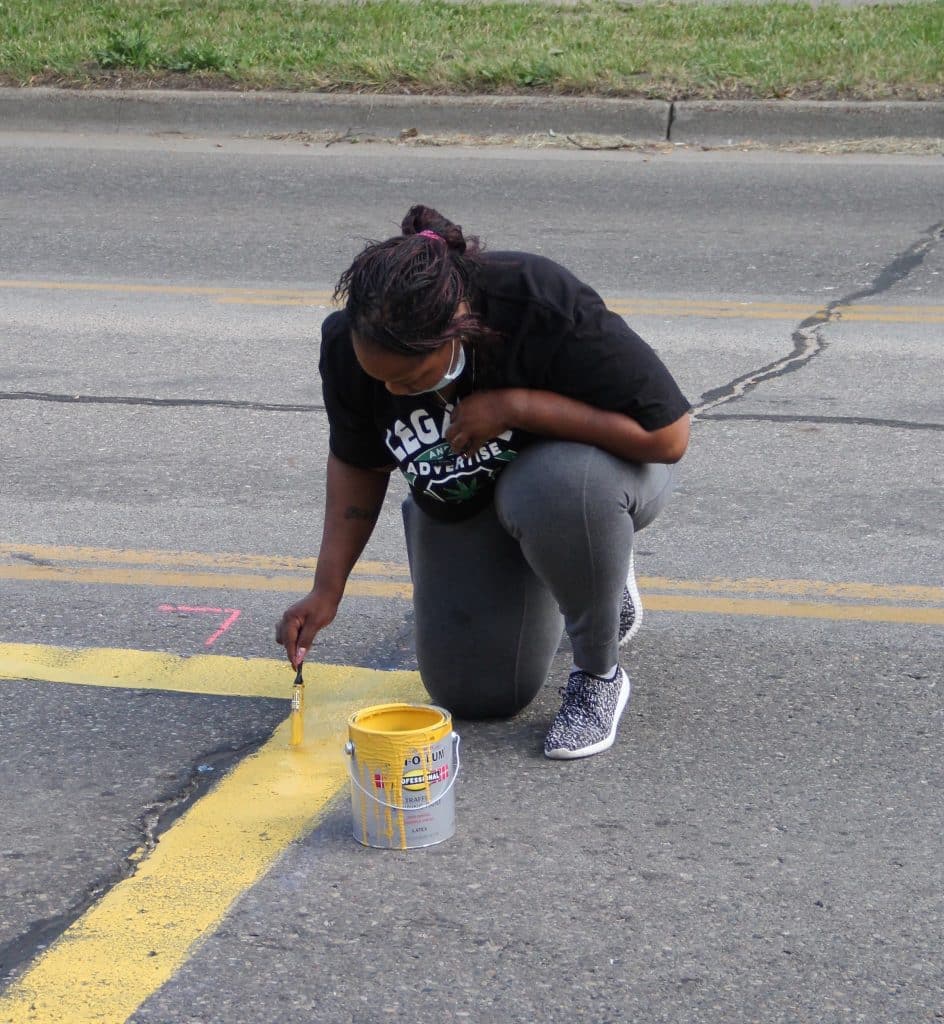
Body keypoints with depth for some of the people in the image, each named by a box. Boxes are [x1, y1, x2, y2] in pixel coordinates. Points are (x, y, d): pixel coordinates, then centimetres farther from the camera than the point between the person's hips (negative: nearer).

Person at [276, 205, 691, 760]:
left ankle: (600, 675, -14)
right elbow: (358, 464, -3)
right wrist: (327, 590, -10)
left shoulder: (548, 307, -36)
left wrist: (515, 406, -38)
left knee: (562, 486, -41)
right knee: (475, 693, -2)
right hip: (464, 502, 5)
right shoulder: (350, 345, -22)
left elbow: (668, 435, -34)